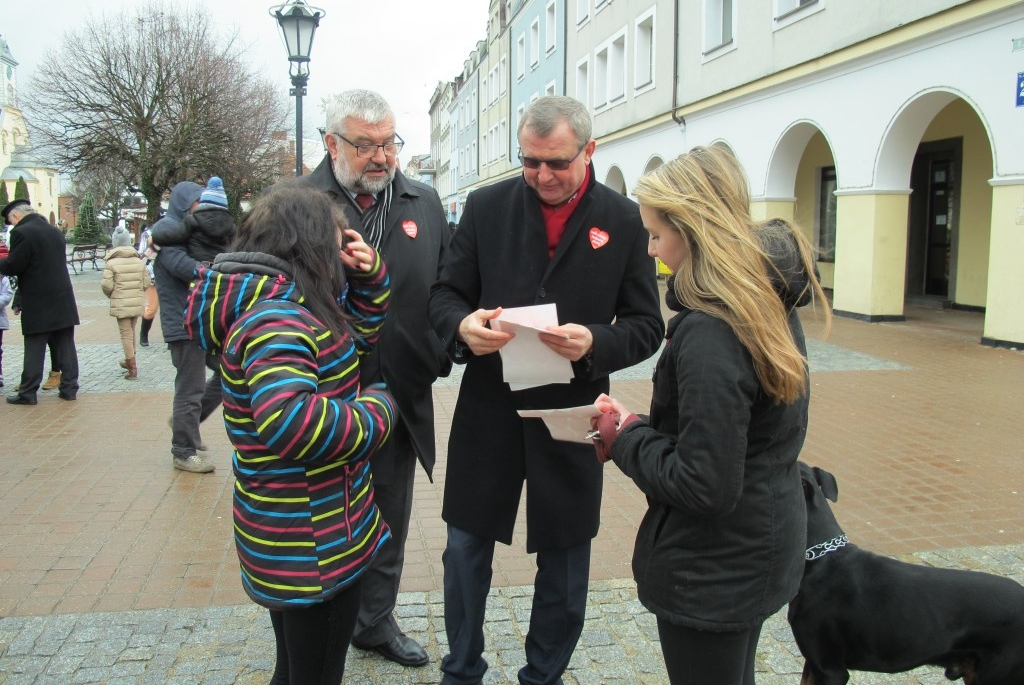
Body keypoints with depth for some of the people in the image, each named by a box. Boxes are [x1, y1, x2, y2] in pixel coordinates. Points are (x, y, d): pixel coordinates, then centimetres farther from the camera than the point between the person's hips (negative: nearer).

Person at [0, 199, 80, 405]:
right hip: (63, 300, 6)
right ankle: (69, 388, 12)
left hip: (37, 304, -6)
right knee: (65, 346, 8)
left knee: (34, 349, 1)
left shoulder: (21, 232, -12)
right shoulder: (55, 231, 12)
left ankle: (27, 393, 7)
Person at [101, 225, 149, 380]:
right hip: (137, 303, 4)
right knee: (132, 332, 20)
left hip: (120, 304, -4)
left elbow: (107, 286, -11)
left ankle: (133, 368, -5)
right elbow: (146, 283, 3)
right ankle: (130, 361, 35)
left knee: (126, 334, -2)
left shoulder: (111, 263, -9)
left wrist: (111, 295, 9)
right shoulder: (139, 261, 2)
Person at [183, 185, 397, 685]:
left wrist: (368, 276, 4)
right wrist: (375, 410, -25)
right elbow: (289, 419, -39)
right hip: (313, 549, -10)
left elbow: (357, 333, 21)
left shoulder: (285, 307, 7)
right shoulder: (277, 319, -24)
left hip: (293, 540, 10)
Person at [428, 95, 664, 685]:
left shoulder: (624, 220, -3)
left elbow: (647, 325, -2)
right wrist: (462, 326, -19)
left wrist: (596, 344, -22)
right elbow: (447, 293, 4)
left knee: (565, 561, 13)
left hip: (571, 414, -1)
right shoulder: (487, 206, 0)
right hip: (488, 408, 1)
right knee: (466, 547, 12)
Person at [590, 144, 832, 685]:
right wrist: (641, 428, 1)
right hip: (760, 549, 9)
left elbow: (705, 486, -28)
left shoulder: (708, 332, -28)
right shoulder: (768, 301, 2)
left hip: (712, 572, -9)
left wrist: (624, 441, -14)